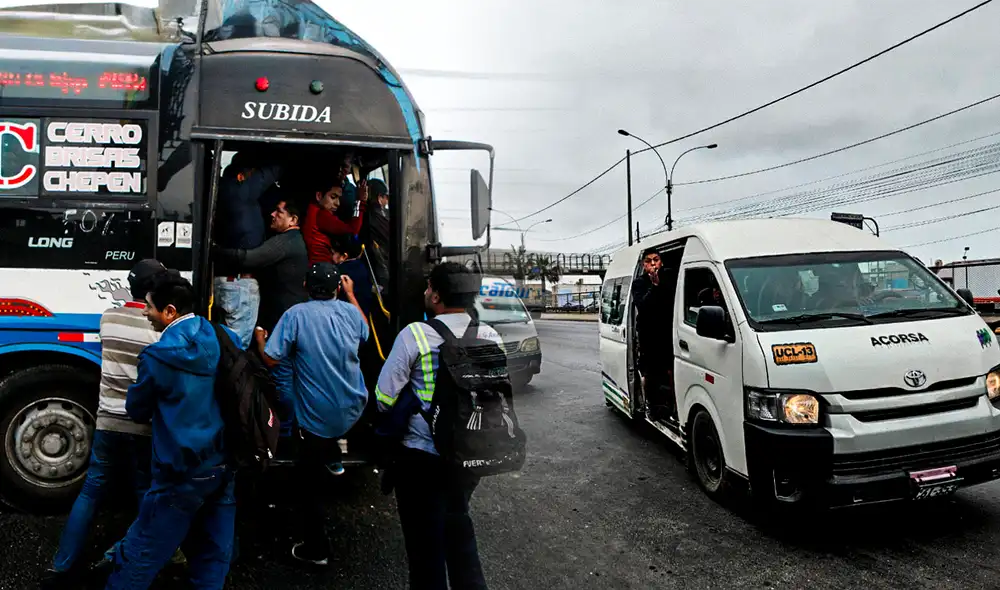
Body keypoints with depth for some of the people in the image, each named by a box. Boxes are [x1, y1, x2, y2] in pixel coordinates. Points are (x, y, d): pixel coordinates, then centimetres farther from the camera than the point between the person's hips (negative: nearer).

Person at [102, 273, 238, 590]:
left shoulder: (157, 356, -16)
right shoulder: (229, 340, -1)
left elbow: (137, 411, 1)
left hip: (183, 473, -5)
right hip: (227, 464, 6)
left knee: (139, 555, 11)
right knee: (214, 553, 17)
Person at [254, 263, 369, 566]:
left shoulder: (296, 314, -15)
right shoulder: (350, 311, -4)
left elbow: (271, 359, -16)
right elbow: (365, 334, 19)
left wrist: (260, 340, 7)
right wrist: (351, 295, 26)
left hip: (316, 417, -4)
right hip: (352, 410, 4)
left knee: (308, 483, 13)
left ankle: (316, 549, 22)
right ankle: (334, 459, 35)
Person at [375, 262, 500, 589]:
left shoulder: (415, 334, -16)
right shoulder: (490, 336, -2)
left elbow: (385, 399, -13)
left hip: (421, 457, -5)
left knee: (425, 539, 12)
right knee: (458, 522, 28)